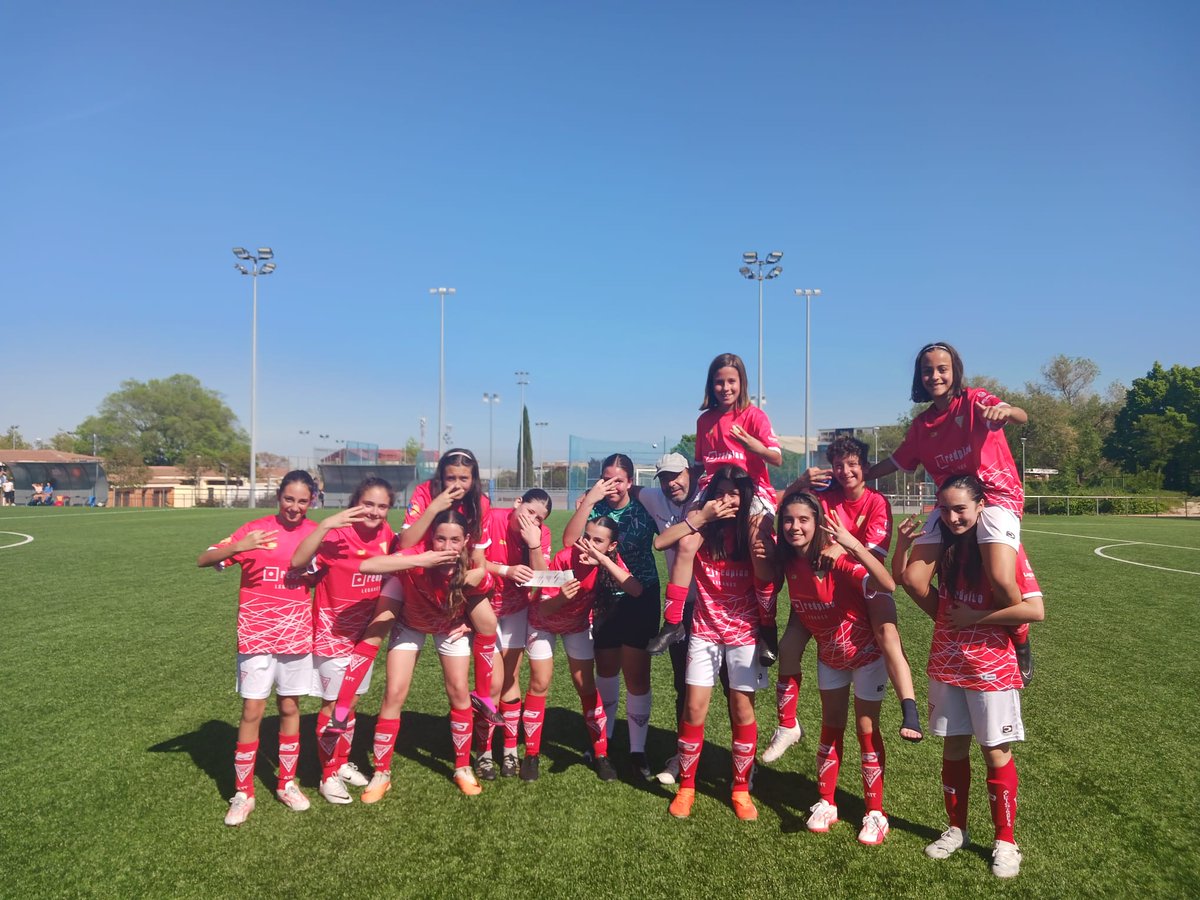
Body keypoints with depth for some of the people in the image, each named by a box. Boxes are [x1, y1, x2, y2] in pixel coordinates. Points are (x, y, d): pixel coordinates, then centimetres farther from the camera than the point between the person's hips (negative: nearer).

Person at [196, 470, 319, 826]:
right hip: (256, 634, -2)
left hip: (296, 634, 2)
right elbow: (203, 560, -13)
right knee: (252, 711, 1)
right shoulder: (256, 530, -8)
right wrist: (238, 547, -31)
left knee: (290, 708, 12)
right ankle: (242, 794, 16)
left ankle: (287, 783, 27)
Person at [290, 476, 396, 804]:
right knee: (333, 704, 6)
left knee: (352, 702, 19)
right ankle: (328, 776, 22)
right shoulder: (337, 534, -22)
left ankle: (342, 762, 37)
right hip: (333, 633, -5)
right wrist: (325, 525, -44)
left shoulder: (385, 534, -5)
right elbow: (298, 561, -37)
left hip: (364, 631, 6)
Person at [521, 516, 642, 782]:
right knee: (540, 685, -1)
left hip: (578, 625, 2)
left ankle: (600, 754, 15)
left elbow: (636, 590, -42)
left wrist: (604, 561, -48)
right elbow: (542, 609, -29)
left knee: (586, 686, 2)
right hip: (544, 622, -2)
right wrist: (561, 597, -50)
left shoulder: (612, 560, -25)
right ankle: (531, 754, 14)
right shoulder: (565, 558, -33)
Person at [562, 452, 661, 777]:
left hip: (640, 601, -2)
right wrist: (588, 500, -26)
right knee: (606, 673, 18)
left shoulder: (644, 508, -8)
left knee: (637, 677, 0)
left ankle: (637, 750, 15)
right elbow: (569, 541, -22)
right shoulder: (594, 508, -6)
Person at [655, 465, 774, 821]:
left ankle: (741, 788, 21)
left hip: (743, 628, 0)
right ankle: (686, 786, 16)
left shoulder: (753, 527, -5)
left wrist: (756, 542, -23)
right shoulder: (700, 524, -3)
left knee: (742, 709, 3)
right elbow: (660, 542, -19)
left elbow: (765, 578, -10)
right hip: (705, 628, 1)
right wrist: (701, 517, -21)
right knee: (694, 707, 0)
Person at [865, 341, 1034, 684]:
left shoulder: (974, 400, -5)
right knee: (914, 578, -11)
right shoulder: (921, 425, 10)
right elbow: (895, 462, 21)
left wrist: (1004, 410, -47)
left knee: (1001, 580, -27)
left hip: (996, 495, -5)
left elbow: (1022, 416, -23)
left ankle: (1021, 643, 6)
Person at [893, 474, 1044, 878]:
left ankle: (1005, 842, 24)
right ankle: (956, 829, 31)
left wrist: (975, 616, -19)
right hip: (947, 665, 5)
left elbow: (1035, 609, -18)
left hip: (992, 669, -4)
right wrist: (902, 548, -6)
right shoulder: (945, 548, 1)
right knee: (953, 747, 14)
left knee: (996, 752, 7)